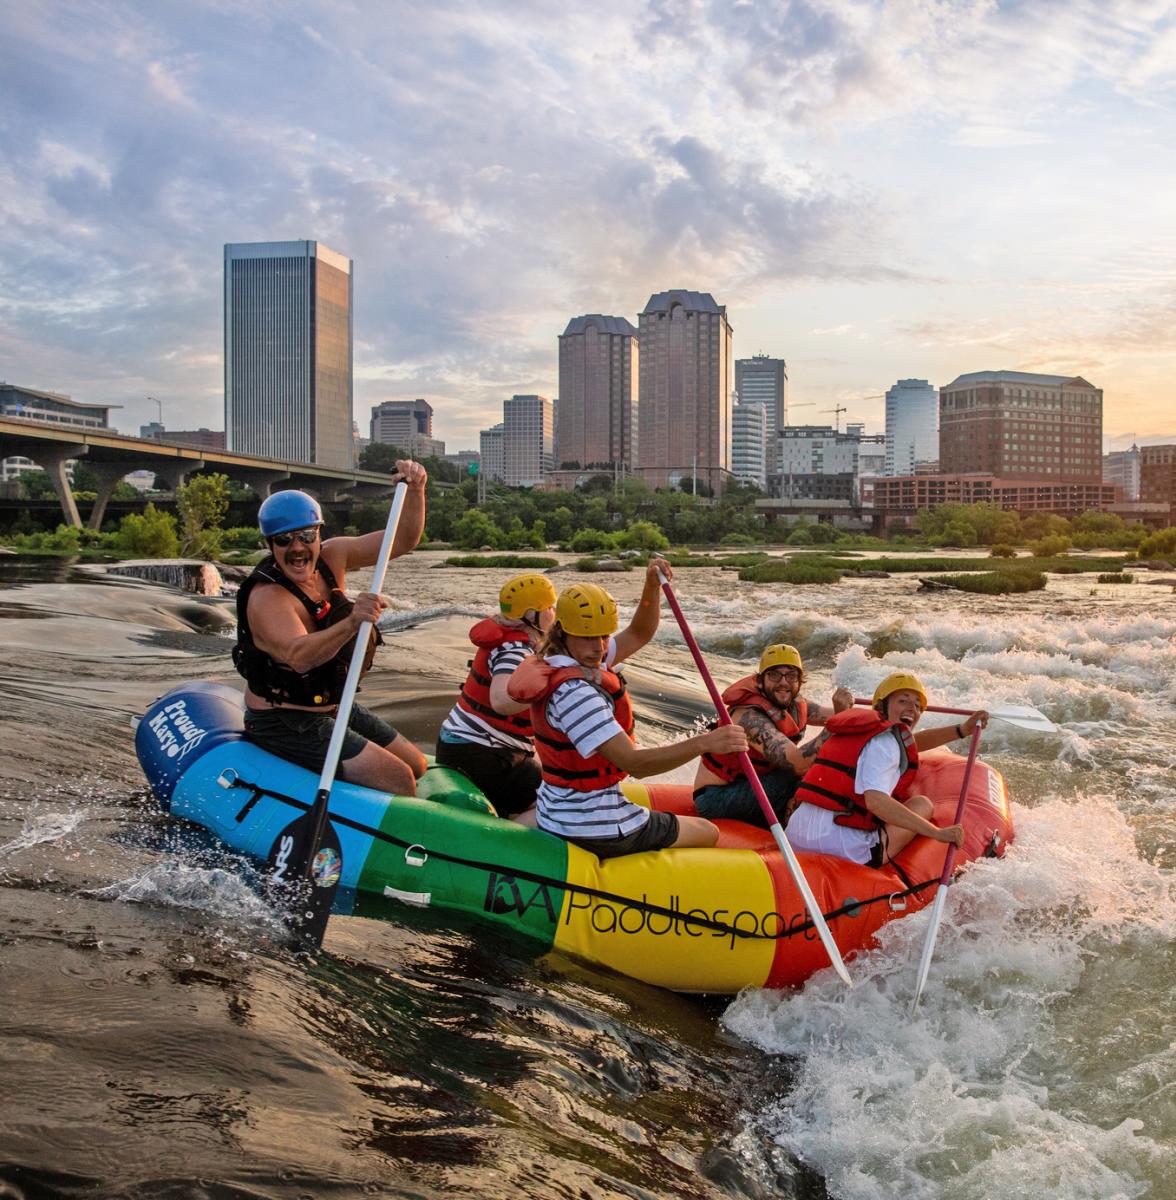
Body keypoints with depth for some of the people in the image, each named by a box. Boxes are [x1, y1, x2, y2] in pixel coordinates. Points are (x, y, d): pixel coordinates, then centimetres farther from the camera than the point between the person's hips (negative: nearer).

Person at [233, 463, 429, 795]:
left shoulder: (331, 557, -3)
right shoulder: (267, 597, -25)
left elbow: (402, 541, -1)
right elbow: (299, 656, -43)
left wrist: (414, 491, -18)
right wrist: (351, 622, -58)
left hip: (332, 708, 8)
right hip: (283, 725, -8)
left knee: (417, 767, 13)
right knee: (398, 780, -18)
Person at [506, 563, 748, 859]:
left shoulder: (575, 659, 2)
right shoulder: (574, 692, -27)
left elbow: (639, 634, 14)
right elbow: (634, 764, -33)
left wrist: (653, 585, -3)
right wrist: (704, 743, -42)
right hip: (593, 831, -9)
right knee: (709, 834, 11)